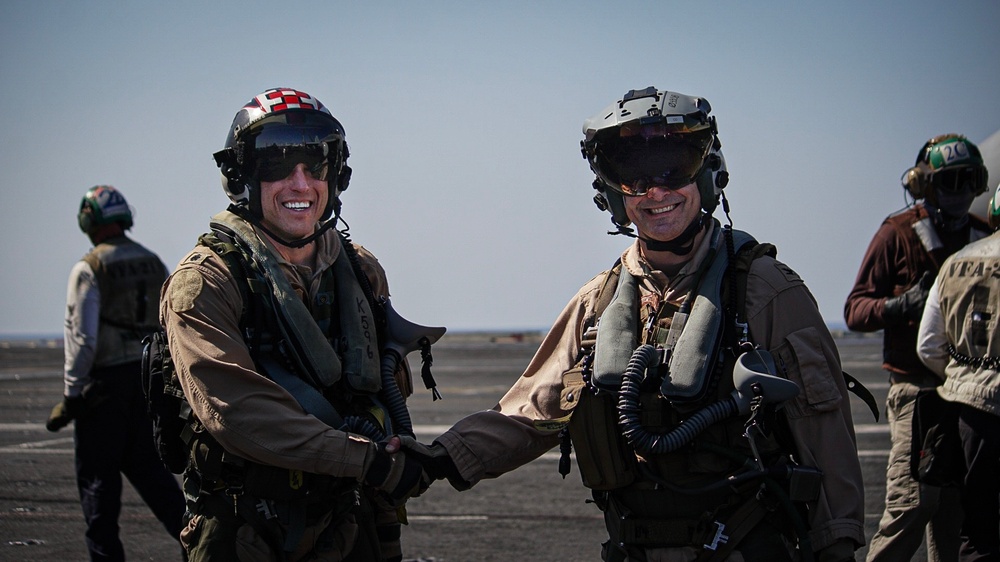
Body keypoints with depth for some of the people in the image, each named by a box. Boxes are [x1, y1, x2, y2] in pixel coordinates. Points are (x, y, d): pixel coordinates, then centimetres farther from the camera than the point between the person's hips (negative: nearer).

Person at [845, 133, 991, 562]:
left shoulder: (982, 237, 16)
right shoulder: (898, 234, 2)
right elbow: (855, 310, -2)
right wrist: (899, 306, -20)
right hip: (916, 385, -5)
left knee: (955, 506, 4)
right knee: (916, 497, -16)